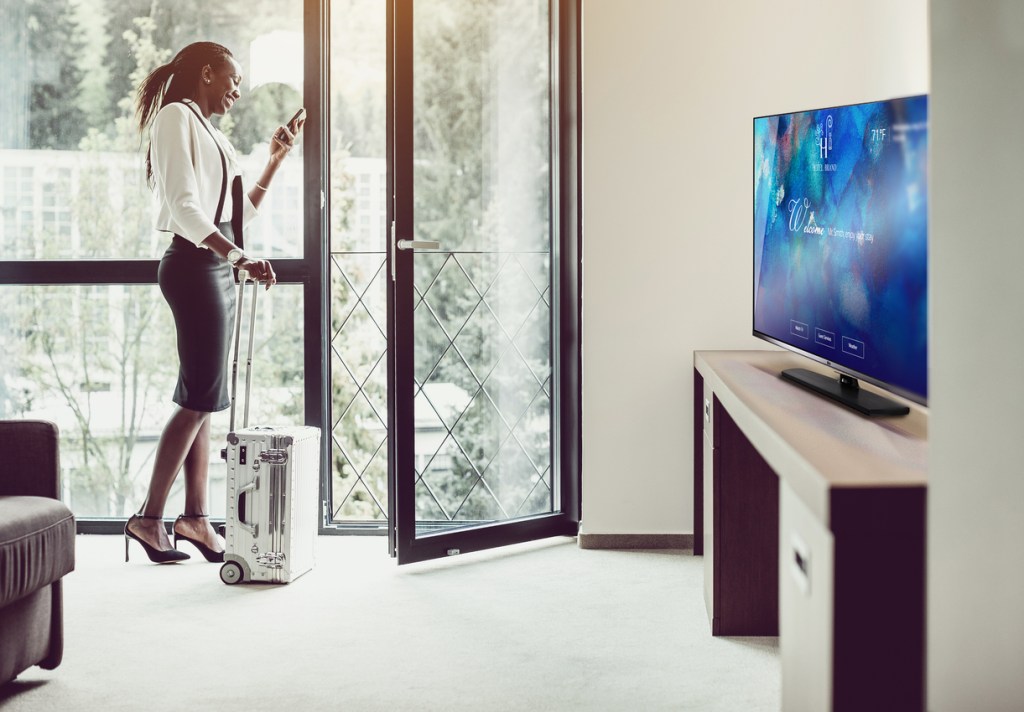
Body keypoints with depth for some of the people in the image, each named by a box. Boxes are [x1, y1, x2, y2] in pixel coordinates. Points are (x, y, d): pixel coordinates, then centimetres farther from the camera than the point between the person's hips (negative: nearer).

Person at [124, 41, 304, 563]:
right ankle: (148, 517, -6)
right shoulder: (177, 117, -5)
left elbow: (244, 211, 28)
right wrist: (237, 255, -27)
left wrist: (277, 158, 24)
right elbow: (183, 205, -17)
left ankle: (195, 517, 11)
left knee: (201, 400, 8)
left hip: (216, 267, 10)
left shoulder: (209, 133, 23)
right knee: (201, 398, -11)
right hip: (193, 264, -10)